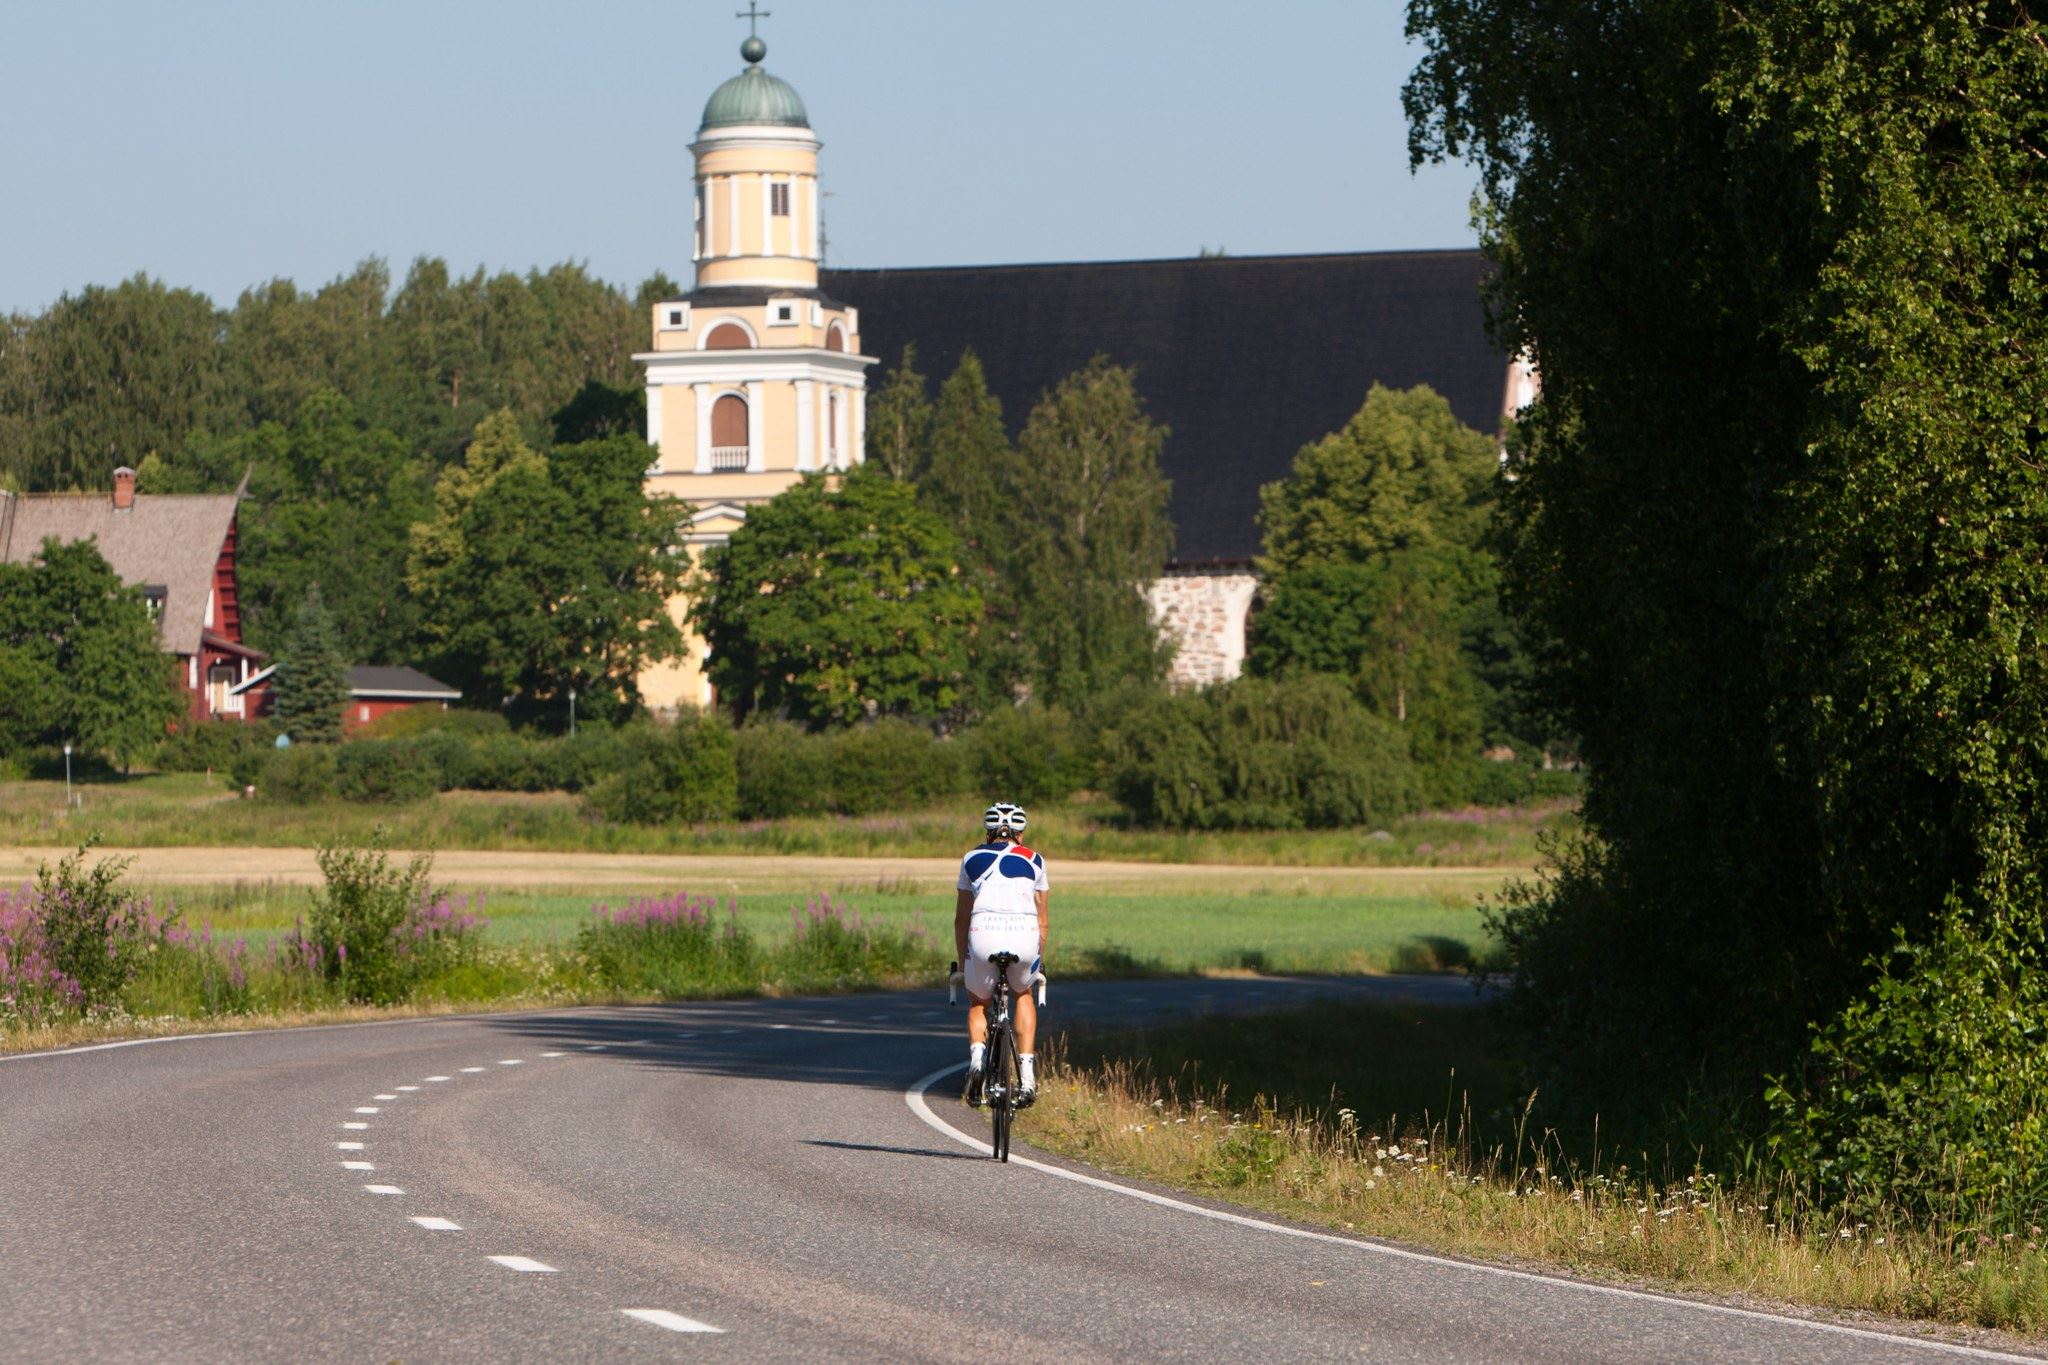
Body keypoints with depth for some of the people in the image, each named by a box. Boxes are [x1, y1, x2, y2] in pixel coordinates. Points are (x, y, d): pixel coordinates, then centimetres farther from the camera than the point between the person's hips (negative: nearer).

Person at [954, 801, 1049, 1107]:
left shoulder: (972, 859, 22)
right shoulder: (1033, 861, 22)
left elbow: (961, 918, 25)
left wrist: (962, 962, 35)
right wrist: (1037, 960, 35)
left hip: (984, 934, -1)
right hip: (1025, 934, 1)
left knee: (978, 1003, 25)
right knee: (1023, 994, 30)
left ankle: (977, 1054, -6)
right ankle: (1027, 1072, 14)